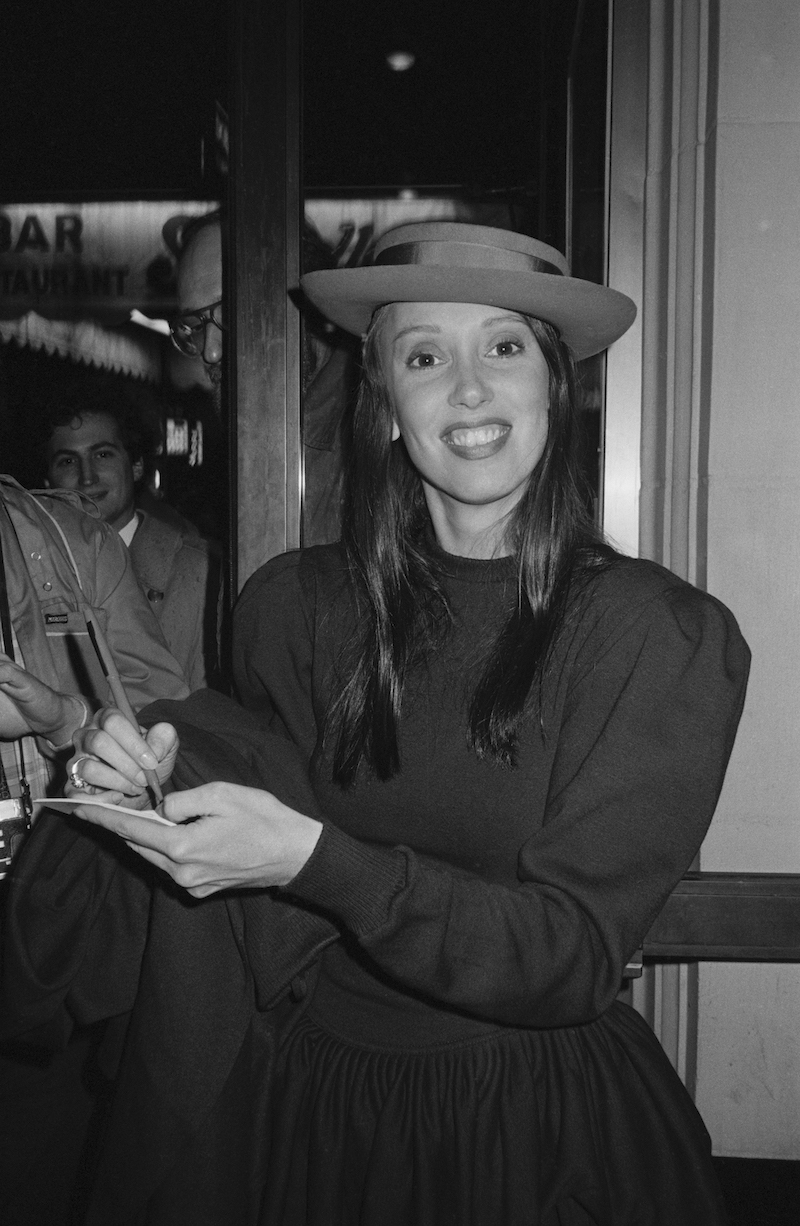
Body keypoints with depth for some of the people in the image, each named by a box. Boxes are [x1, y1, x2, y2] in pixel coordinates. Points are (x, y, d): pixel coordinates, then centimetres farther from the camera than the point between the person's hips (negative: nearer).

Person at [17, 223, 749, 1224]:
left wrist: (311, 856, -29)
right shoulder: (297, 602, -9)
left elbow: (573, 954, -18)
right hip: (298, 1103, 3)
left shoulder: (669, 638, -16)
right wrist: (166, 758, -19)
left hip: (536, 1129, -2)